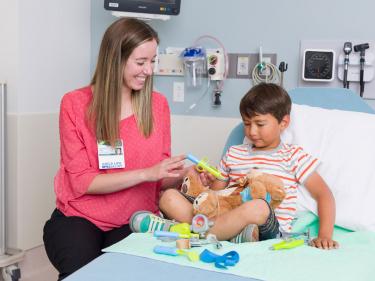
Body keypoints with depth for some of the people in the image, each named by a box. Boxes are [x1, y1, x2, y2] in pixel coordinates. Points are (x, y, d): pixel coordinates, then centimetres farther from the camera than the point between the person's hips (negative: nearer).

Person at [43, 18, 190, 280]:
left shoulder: (158, 104, 2)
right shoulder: (75, 104, -6)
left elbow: (160, 180, 7)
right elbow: (82, 181, -11)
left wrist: (183, 174, -15)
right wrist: (145, 173, -19)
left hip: (135, 220, 2)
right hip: (78, 218, -1)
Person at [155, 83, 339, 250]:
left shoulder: (293, 156, 11)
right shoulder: (233, 154, 22)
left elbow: (324, 195, 7)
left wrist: (325, 235, -7)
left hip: (269, 230, -4)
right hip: (226, 219, 4)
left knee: (257, 207, -40)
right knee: (169, 197, -15)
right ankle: (234, 235, -30)